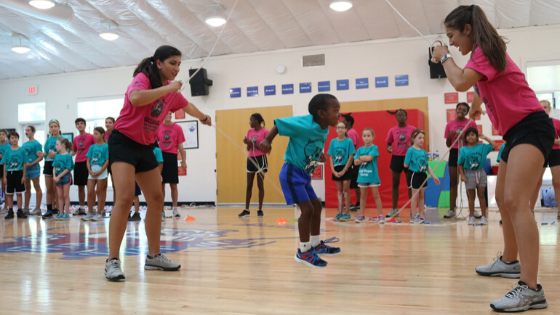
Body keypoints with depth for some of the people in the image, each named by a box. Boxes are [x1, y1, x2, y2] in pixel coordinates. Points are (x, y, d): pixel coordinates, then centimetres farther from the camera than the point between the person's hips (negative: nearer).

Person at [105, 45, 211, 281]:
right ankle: (112, 260, -15)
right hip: (123, 141, -8)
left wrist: (203, 117, 45)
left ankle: (154, 256, 19)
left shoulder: (172, 90, 7)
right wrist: (167, 88, -29)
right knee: (125, 197, -21)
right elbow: (135, 98, -38)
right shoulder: (143, 78, -14)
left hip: (146, 147, 8)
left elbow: (186, 105, 29)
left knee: (156, 199, 7)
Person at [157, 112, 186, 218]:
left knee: (173, 185, 2)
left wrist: (183, 161, 1)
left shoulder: (177, 128, 3)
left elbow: (180, 146, 4)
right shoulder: (158, 128, 7)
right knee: (161, 184, 3)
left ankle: (175, 209, 10)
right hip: (160, 157, 1)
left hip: (172, 157, -1)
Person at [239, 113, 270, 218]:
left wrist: (253, 143, -17)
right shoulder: (250, 132, 10)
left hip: (261, 159, -6)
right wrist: (248, 143, -8)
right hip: (251, 159, 6)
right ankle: (246, 210, 13)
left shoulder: (265, 132, -8)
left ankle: (260, 210, 6)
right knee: (249, 185, 7)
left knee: (260, 185, -2)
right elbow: (248, 149, 14)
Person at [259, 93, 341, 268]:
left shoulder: (324, 130, -1)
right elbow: (279, 123, -19)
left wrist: (320, 154, 5)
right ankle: (303, 252, 0)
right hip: (292, 172, -9)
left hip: (305, 174, 9)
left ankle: (316, 244, 33)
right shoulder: (305, 124, -25)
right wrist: (267, 140, -27)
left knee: (317, 206, 16)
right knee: (307, 209, -12)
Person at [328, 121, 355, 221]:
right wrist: (333, 171, -6)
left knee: (345, 191, 1)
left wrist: (344, 170, -12)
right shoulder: (333, 141, 3)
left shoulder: (349, 141, -6)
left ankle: (347, 213, 7)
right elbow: (331, 157, 4)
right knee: (339, 191, 10)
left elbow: (351, 157, -8)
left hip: (346, 169, -3)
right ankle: (340, 212, 15)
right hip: (336, 169, 3)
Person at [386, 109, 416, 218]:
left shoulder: (412, 129, 0)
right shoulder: (392, 130, 5)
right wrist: (388, 148, -11)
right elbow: (388, 143, 11)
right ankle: (394, 210, 15)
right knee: (395, 184, 7)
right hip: (396, 157, 2)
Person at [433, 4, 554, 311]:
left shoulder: (486, 50, -14)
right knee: (503, 199, 19)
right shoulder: (482, 54, 16)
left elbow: (461, 82, -29)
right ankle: (510, 261, 37)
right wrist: (477, 104, 48)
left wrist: (445, 57, -13)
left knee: (515, 200, -25)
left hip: (531, 126, -11)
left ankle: (531, 289, -30)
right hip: (516, 130, 11)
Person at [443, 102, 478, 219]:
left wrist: (466, 138, -15)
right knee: (453, 182, 4)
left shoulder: (471, 123, 1)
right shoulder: (450, 125, 7)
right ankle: (451, 209, 8)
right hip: (454, 153, 2)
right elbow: (448, 144, 11)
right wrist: (450, 136, -9)